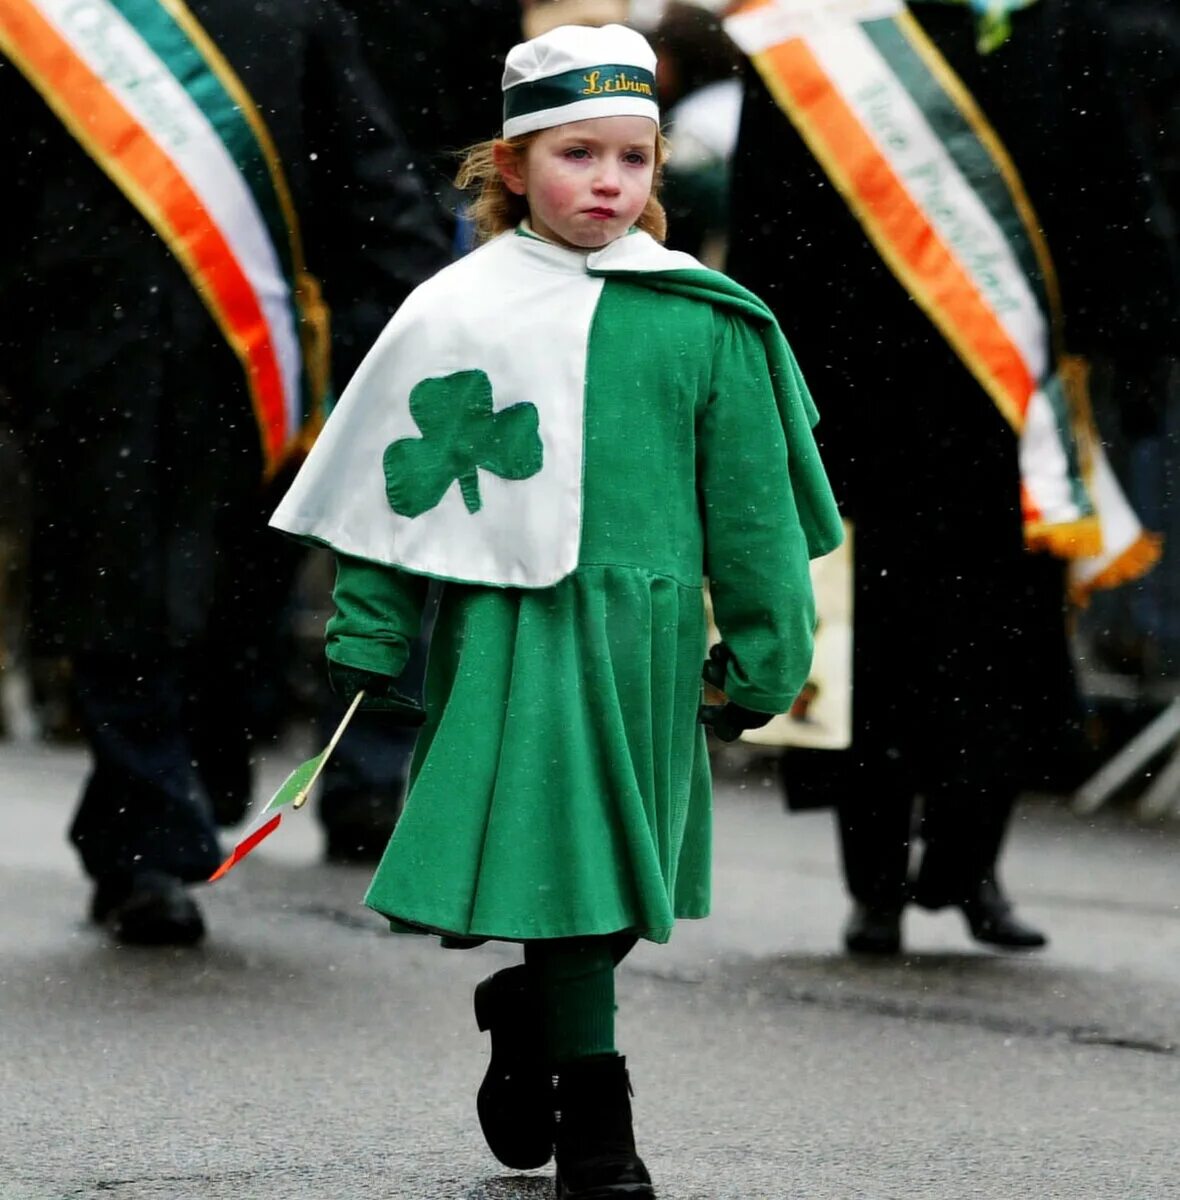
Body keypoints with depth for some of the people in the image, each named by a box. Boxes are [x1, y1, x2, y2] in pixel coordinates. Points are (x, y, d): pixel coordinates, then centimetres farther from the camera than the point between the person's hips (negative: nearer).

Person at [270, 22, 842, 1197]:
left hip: (645, 633, 2)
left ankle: (527, 1013, 38)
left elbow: (751, 496, 8)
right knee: (561, 866, -1)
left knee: (610, 883, 9)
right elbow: (395, 482, 5)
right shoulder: (455, 314, -1)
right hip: (510, 628, -2)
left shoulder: (704, 320, 2)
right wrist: (371, 636, 3)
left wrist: (762, 654, 9)